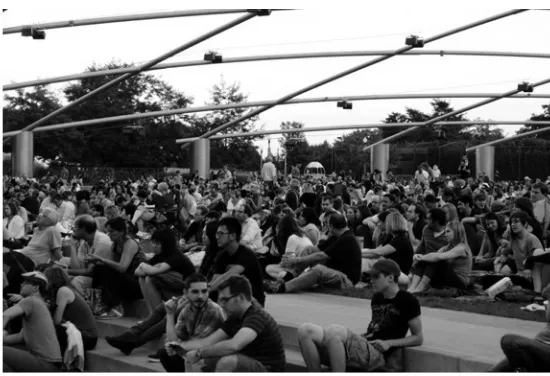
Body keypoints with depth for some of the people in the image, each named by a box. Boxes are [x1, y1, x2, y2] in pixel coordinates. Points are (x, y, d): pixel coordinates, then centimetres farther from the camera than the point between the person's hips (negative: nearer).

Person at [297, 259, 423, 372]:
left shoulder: (407, 301, 2)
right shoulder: (377, 298, 23)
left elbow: (418, 338, 3)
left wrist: (389, 343, -8)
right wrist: (360, 336, 10)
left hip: (377, 354, -7)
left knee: (334, 331, -37)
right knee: (305, 330, -17)